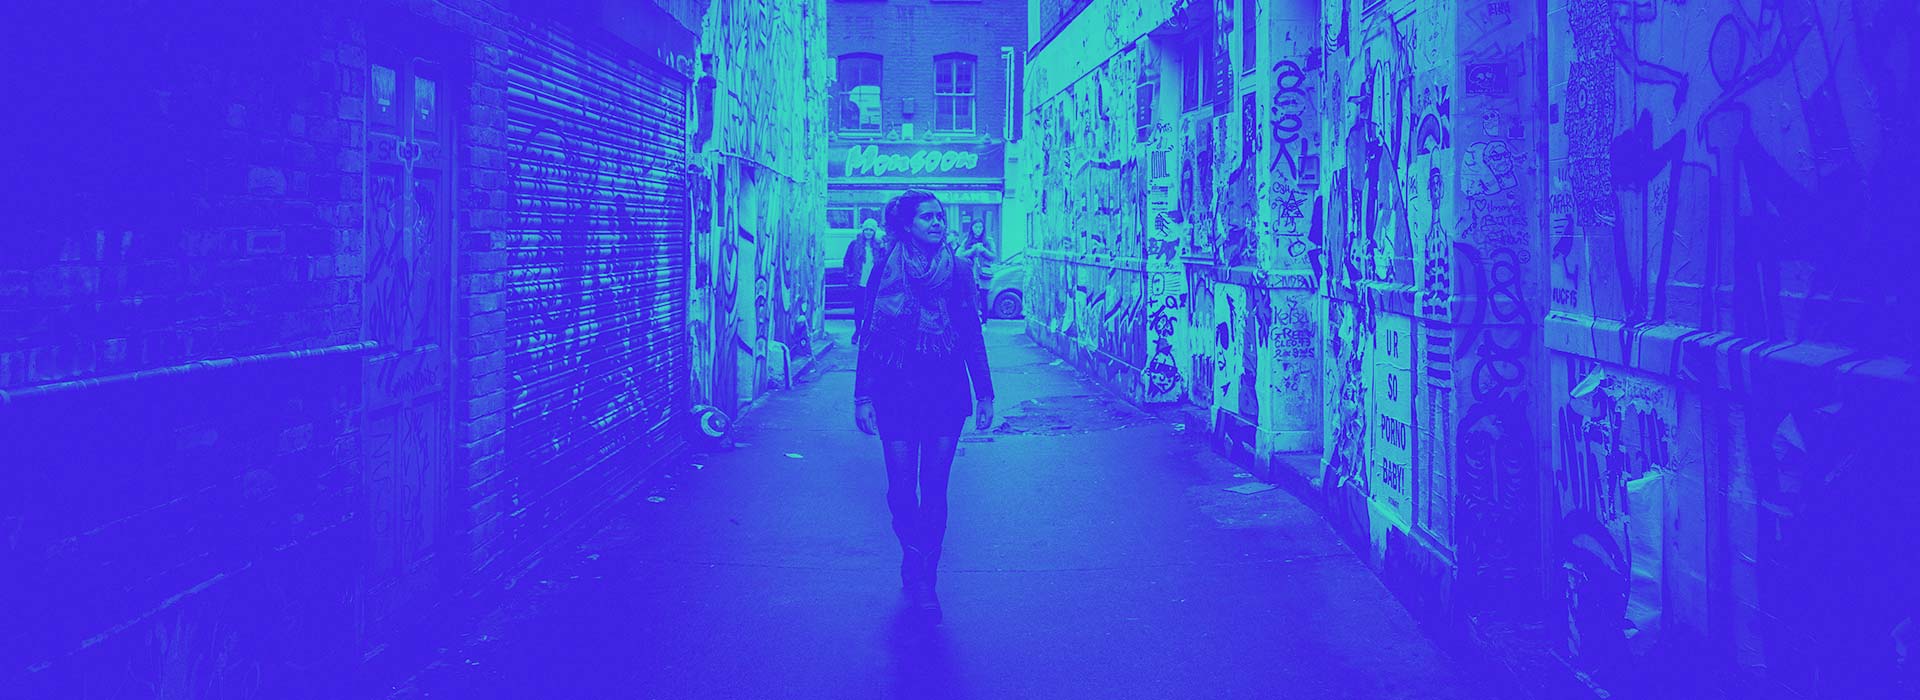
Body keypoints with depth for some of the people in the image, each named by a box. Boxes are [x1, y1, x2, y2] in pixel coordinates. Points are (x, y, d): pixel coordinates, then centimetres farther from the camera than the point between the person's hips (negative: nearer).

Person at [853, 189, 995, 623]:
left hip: (946, 393, 1)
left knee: (934, 489, 0)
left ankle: (922, 576, 10)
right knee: (901, 486, 1)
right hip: (896, 393, -1)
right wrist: (863, 396, -3)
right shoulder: (886, 269, 0)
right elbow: (870, 335, 1)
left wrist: (985, 393, 5)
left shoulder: (958, 271, 4)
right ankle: (919, 572, 21)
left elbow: (973, 336, 8)